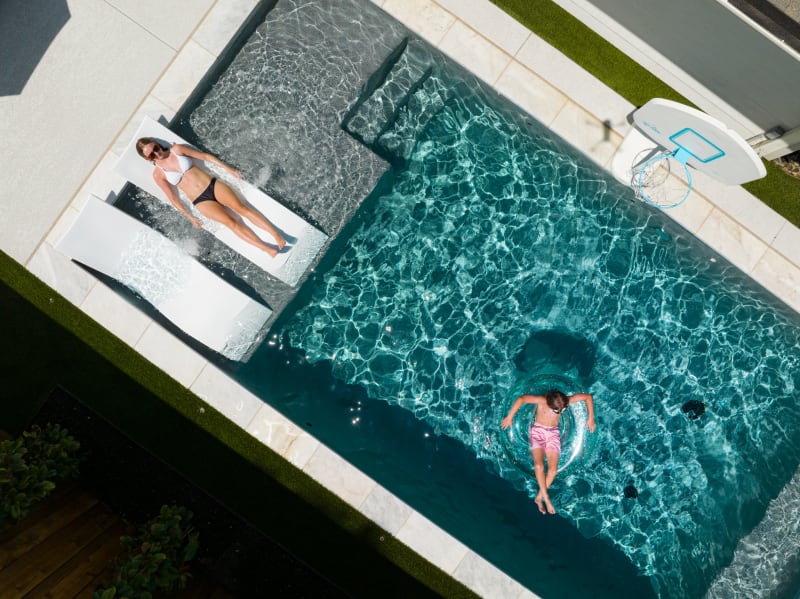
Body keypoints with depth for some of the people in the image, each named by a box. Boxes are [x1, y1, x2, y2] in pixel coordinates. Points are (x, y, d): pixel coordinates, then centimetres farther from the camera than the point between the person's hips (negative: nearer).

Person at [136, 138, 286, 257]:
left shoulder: (177, 149, 3)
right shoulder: (158, 174, 1)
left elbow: (206, 156, 8)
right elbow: (173, 198, 4)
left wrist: (230, 169, 6)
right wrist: (190, 217, 2)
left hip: (213, 185, 2)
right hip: (201, 201, -2)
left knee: (241, 207, -17)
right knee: (230, 221, -18)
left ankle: (277, 234, -21)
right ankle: (268, 249, -25)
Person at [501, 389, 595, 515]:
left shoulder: (565, 401, -13)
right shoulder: (542, 400, -22)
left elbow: (588, 397, -6)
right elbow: (521, 399, -31)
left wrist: (591, 418, -6)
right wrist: (509, 417, -31)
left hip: (553, 434, 3)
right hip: (538, 431, -3)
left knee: (553, 469, -14)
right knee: (539, 465, -25)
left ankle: (539, 497, 0)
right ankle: (546, 499, -15)